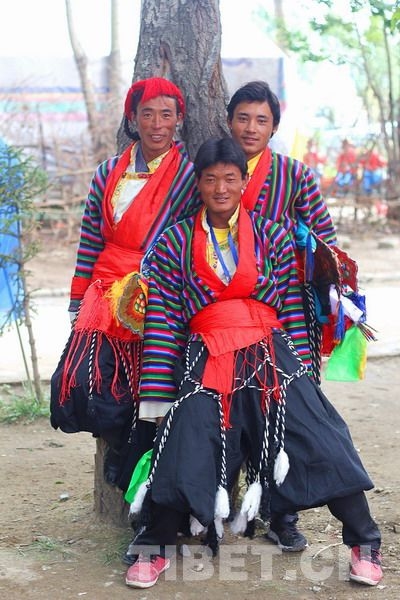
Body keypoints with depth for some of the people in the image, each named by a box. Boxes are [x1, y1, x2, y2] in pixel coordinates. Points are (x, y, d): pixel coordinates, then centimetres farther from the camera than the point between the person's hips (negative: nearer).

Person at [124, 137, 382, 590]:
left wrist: (301, 376, 3)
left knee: (322, 444, -7)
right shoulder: (175, 241, 5)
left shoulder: (272, 236, 8)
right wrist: (157, 396, -2)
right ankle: (152, 550, 12)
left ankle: (364, 544, 8)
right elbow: (162, 319, 2)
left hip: (271, 355, 1)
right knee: (184, 449, -10)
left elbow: (293, 311, 8)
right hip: (205, 361, -1)